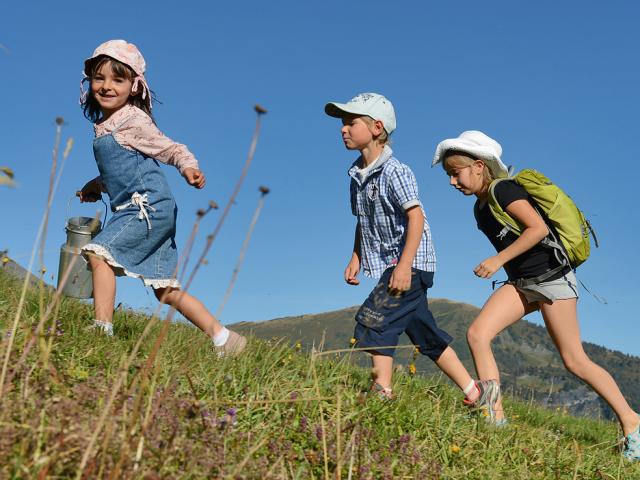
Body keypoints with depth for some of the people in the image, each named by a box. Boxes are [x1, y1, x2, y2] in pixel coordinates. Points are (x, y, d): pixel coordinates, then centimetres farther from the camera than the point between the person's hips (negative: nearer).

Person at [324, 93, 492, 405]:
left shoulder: (394, 171, -14)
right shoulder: (357, 175, 10)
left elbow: (416, 216, -21)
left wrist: (404, 265, -26)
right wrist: (356, 258, 8)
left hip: (410, 263, -9)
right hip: (390, 264, 9)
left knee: (372, 320, -16)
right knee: (425, 335, 12)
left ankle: (382, 391, -11)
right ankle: (474, 393, 21)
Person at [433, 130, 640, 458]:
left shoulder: (502, 190, -15)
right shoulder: (480, 206, 12)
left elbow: (538, 227, -25)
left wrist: (498, 260, -24)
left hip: (550, 277, -9)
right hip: (521, 283, 9)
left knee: (574, 361, -2)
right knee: (477, 334, -10)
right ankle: (496, 417, -8)